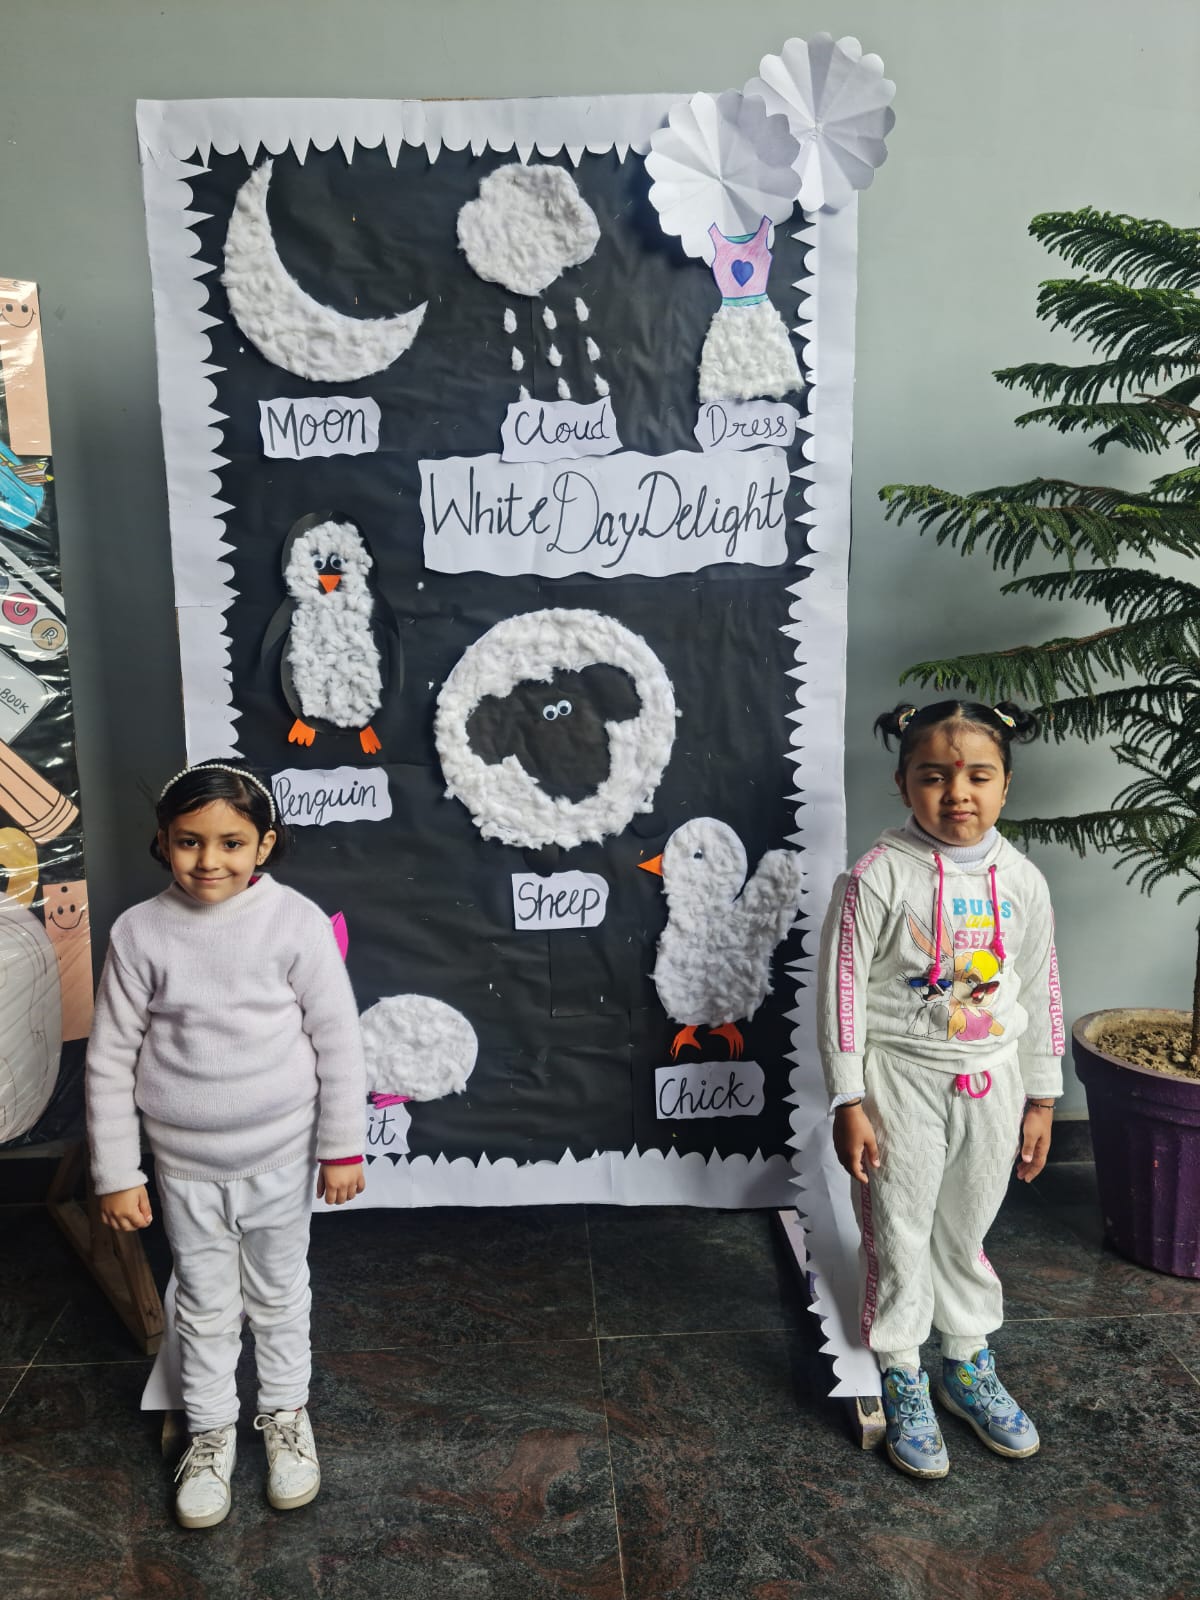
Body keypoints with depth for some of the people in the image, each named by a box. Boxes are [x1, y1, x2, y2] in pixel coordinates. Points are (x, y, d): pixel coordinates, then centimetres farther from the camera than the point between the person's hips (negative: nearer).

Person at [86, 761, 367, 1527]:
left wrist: (343, 1148, -6)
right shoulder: (140, 932, -11)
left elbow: (339, 1042, -9)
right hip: (185, 1163, 1)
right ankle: (211, 1428, 41)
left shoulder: (296, 922, -16)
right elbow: (110, 1059, -4)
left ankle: (286, 1412, 43)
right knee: (205, 1304, 19)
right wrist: (116, 1173, -2)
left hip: (280, 1155, -1)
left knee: (279, 1294, 19)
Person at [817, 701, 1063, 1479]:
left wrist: (1041, 1099, 9)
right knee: (899, 1234, 9)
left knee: (968, 1231, 20)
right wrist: (849, 1103, -11)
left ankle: (969, 1364, 41)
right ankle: (904, 1379, 30)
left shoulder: (1022, 879, -3)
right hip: (903, 1080, -4)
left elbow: (1042, 992, 6)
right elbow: (843, 991, -13)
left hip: (992, 1083, 4)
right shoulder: (878, 876, -16)